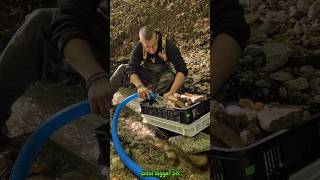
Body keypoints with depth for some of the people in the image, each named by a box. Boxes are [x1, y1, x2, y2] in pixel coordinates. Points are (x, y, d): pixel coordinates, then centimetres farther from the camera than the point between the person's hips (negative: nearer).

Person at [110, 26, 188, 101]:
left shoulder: (168, 44, -25)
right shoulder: (139, 47, -17)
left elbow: (182, 70, -30)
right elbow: (131, 68, -24)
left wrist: (171, 92, -43)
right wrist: (140, 86, -43)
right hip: (146, 75, 2)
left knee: (171, 77, -35)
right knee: (123, 69, -18)